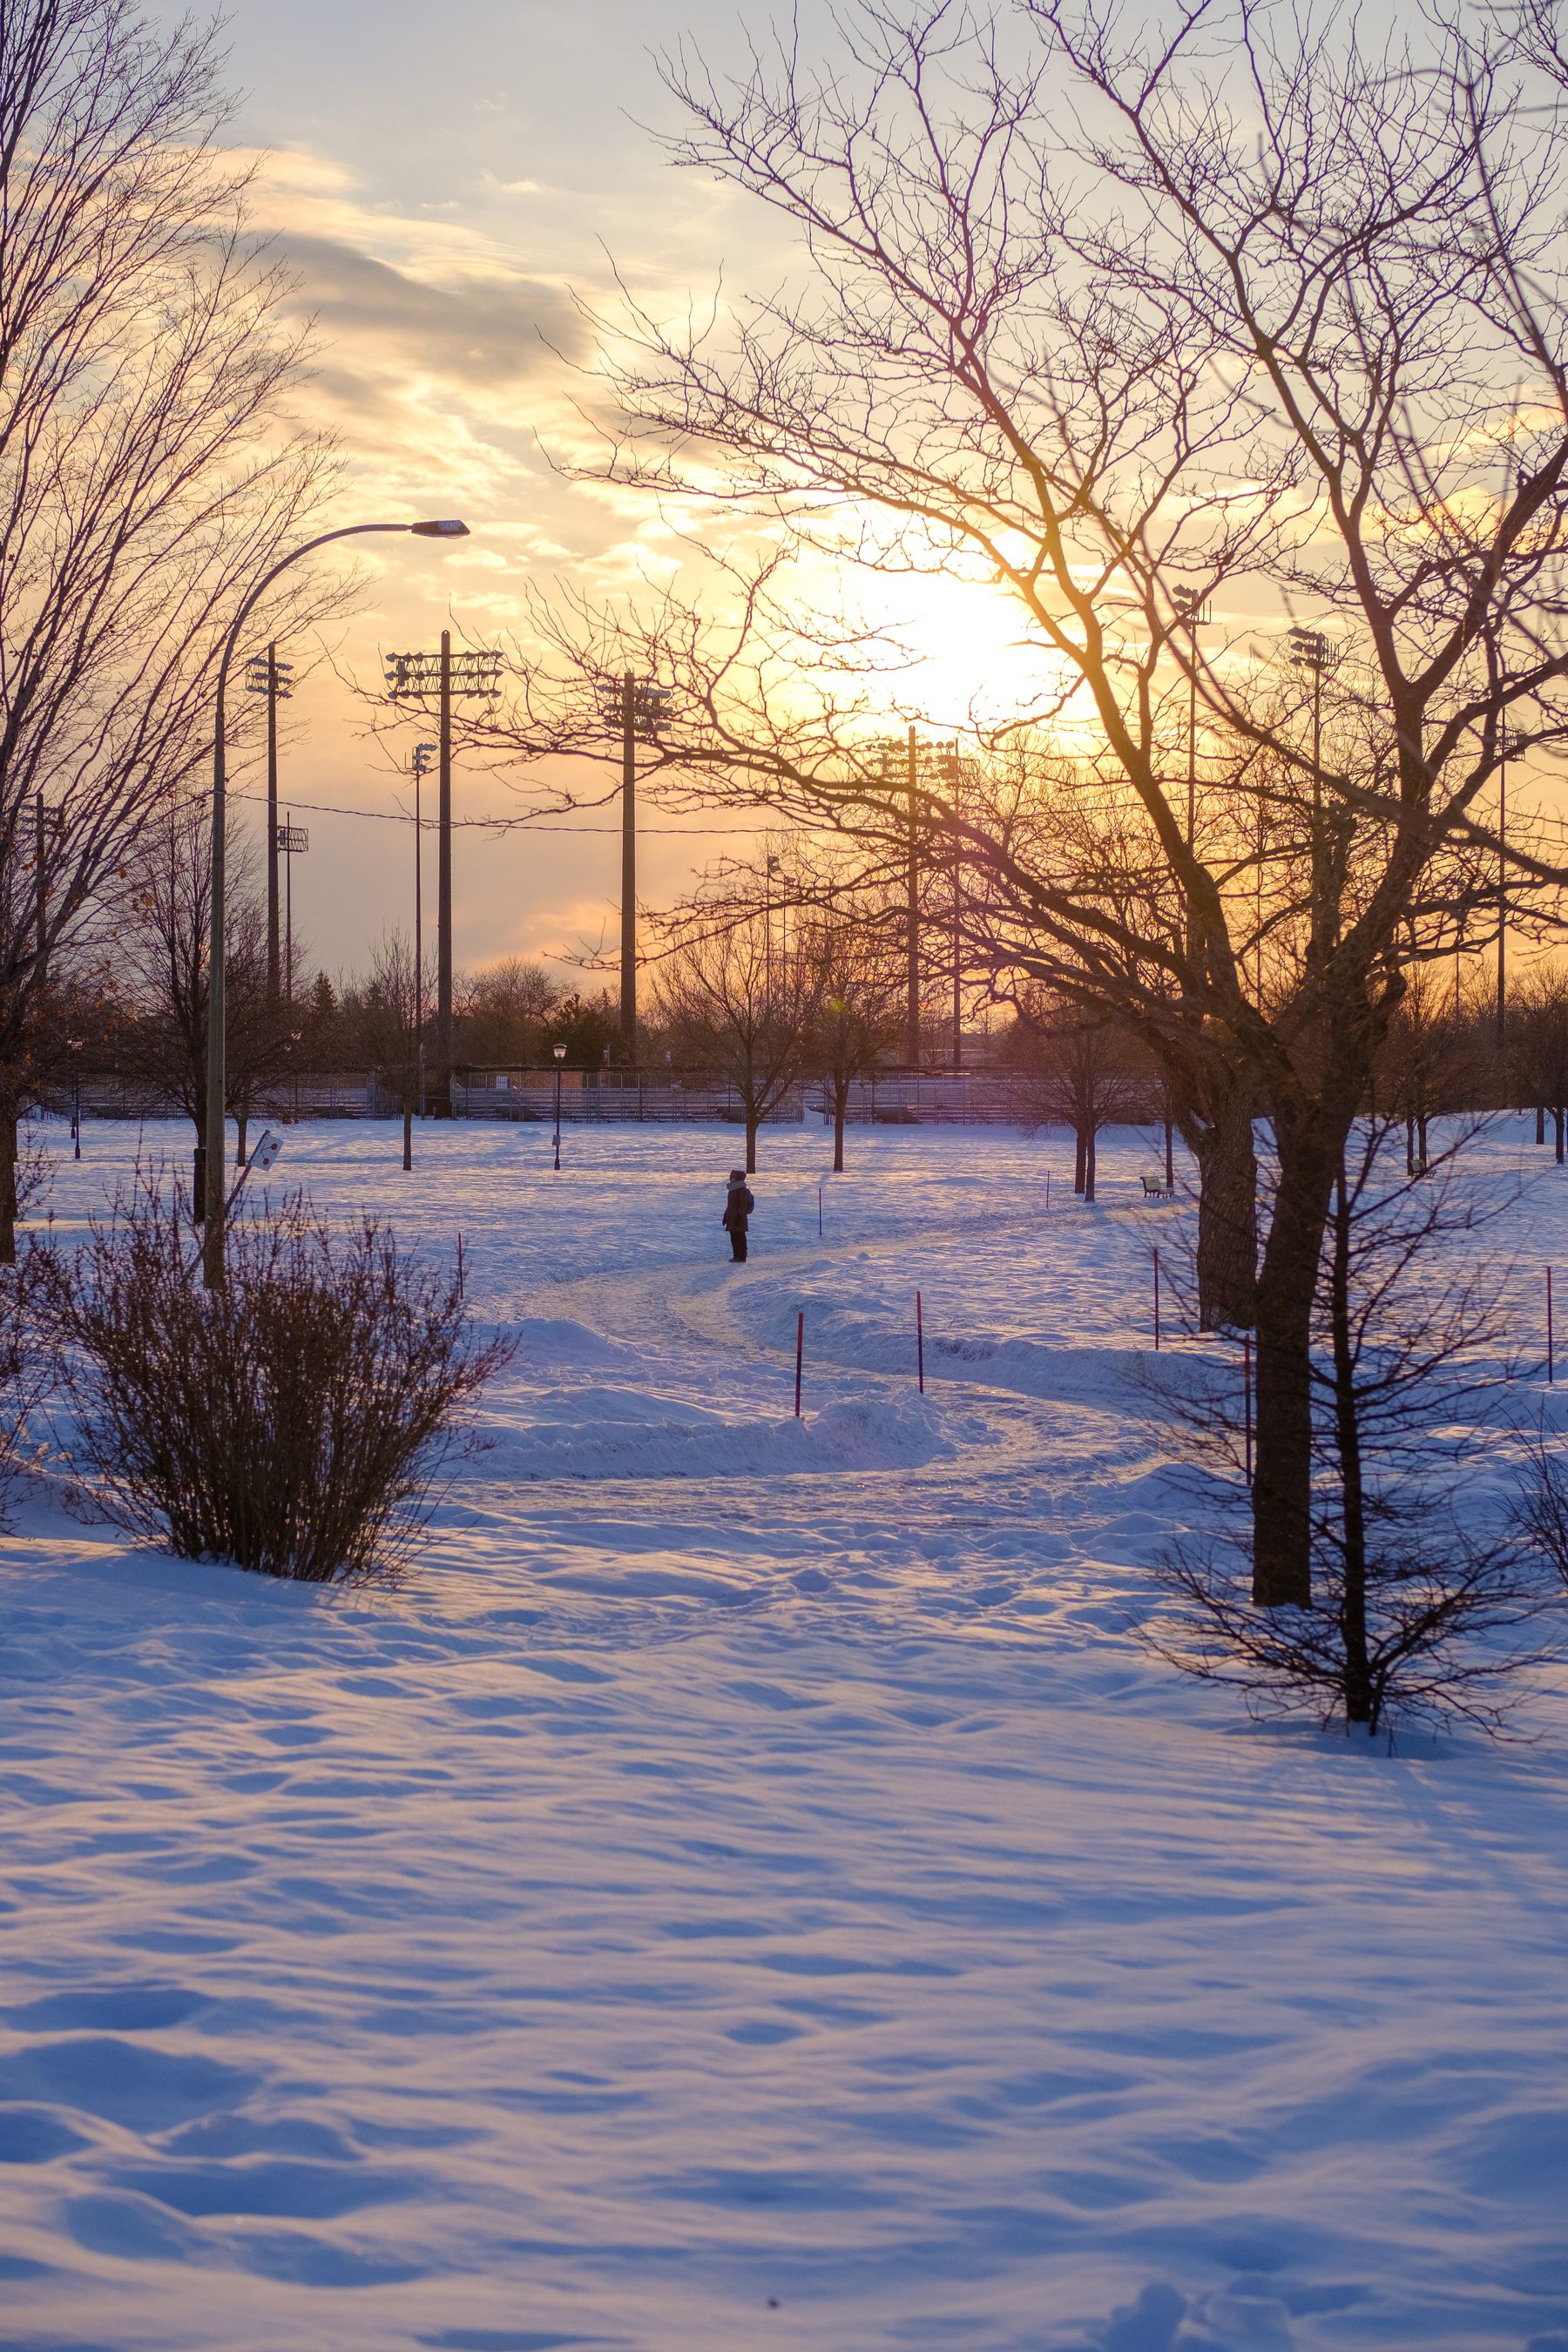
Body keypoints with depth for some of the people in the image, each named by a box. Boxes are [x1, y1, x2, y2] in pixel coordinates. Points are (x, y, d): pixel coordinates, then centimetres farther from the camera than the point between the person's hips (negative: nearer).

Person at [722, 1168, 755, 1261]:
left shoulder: (742, 1190, -14)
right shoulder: (732, 1189, 16)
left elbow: (744, 1204, -19)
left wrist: (740, 1216, -23)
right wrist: (726, 1215, 22)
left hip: (739, 1218, -10)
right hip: (732, 1217, 10)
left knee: (740, 1237, -7)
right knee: (734, 1237, 12)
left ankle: (742, 1257, -5)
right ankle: (736, 1256, 18)